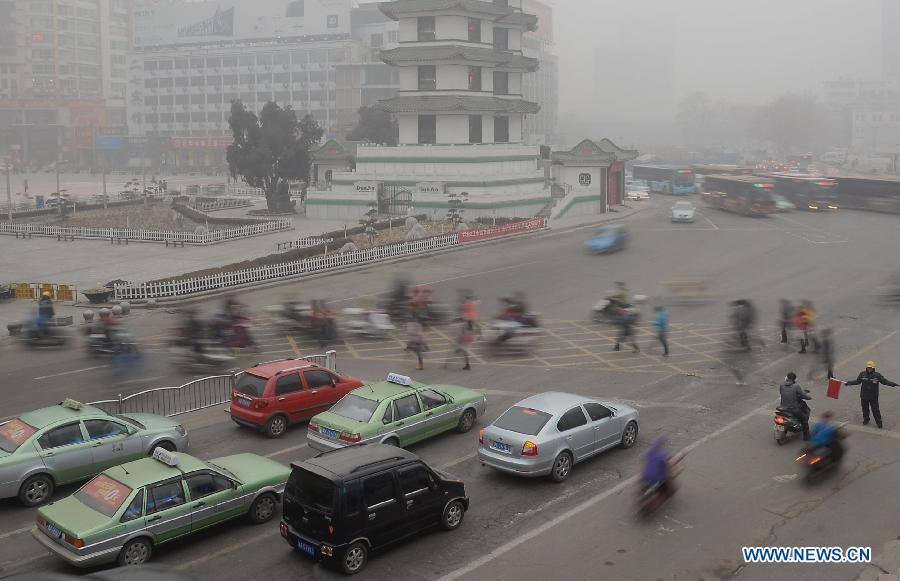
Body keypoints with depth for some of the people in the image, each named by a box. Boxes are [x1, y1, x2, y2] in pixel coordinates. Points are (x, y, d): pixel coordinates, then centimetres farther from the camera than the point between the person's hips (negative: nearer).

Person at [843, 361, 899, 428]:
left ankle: (879, 422, 16)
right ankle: (866, 420, 34)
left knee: (875, 409, 2)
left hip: (873, 397, -2)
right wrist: (848, 383, -3)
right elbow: (857, 381, 3)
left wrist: (892, 384, -24)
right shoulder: (862, 374, -3)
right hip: (864, 396, 2)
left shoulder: (877, 375, -8)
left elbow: (884, 381, -11)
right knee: (865, 409, 15)